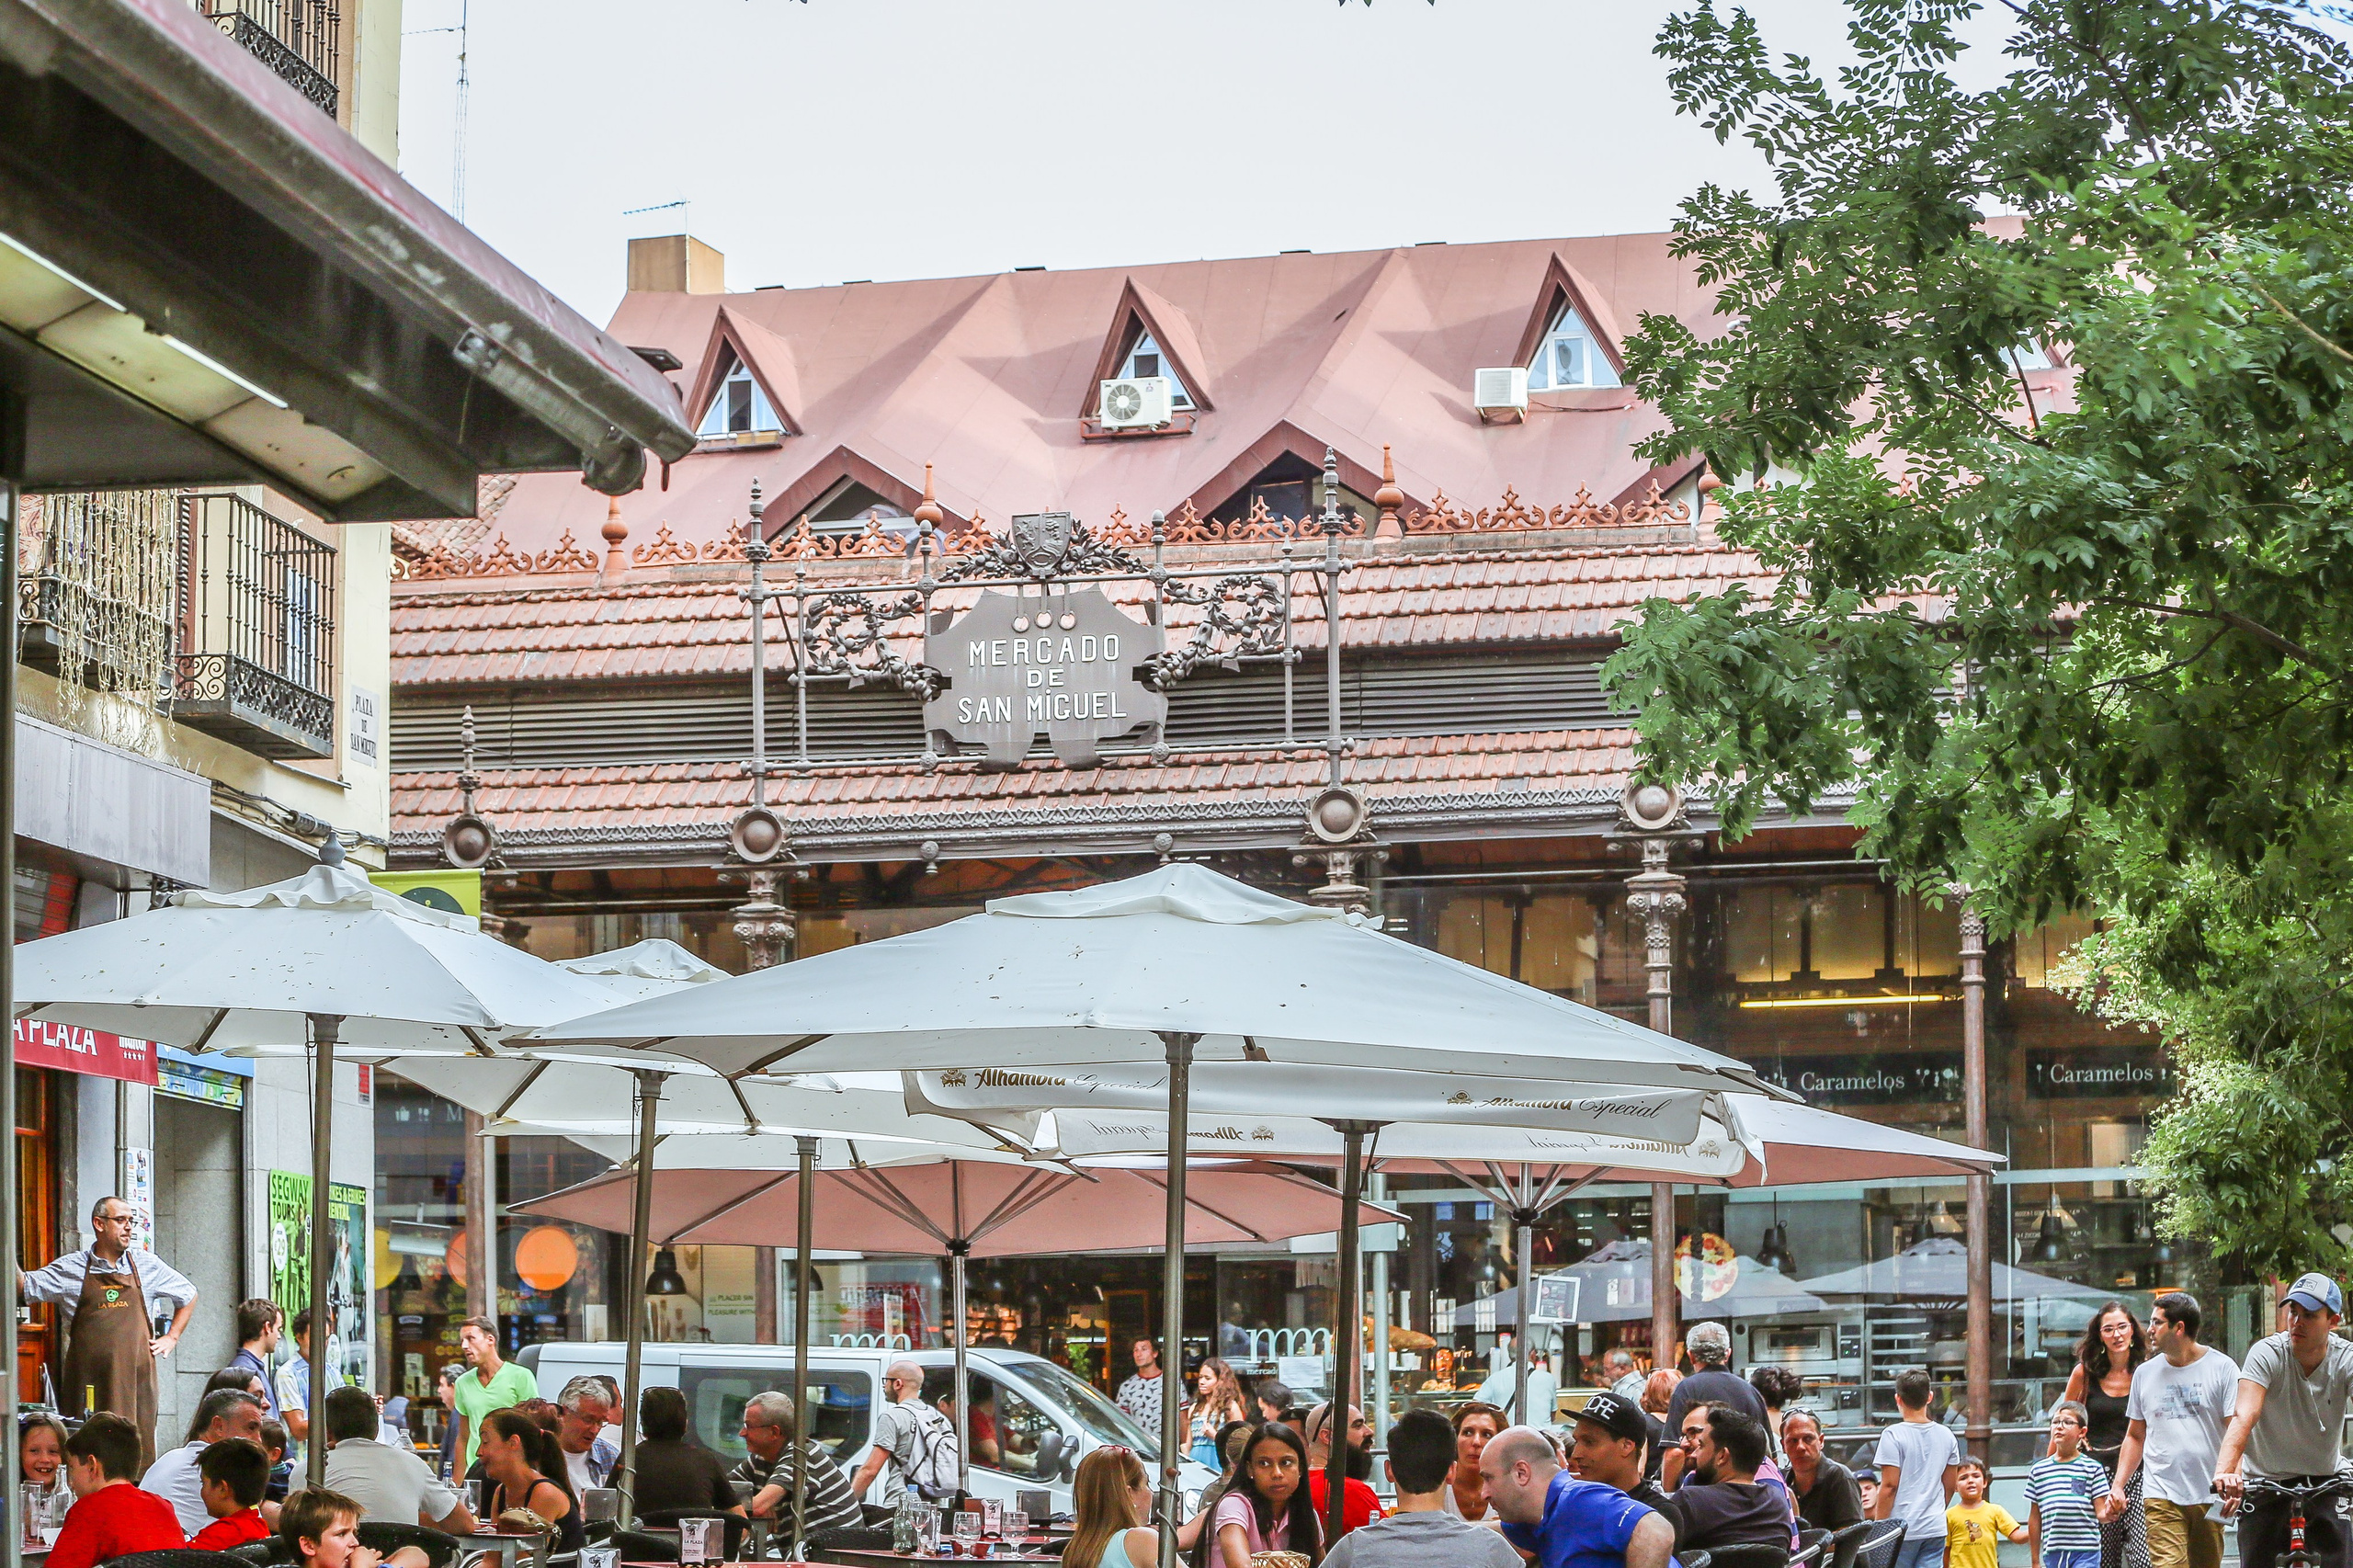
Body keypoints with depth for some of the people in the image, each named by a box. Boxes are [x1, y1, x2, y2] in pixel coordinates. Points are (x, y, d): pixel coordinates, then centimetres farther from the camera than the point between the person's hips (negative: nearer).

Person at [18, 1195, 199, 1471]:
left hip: (136, 1376, 1)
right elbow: (22, 1287, 6)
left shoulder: (147, 1266, 12)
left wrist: (172, 1337, 16)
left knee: (139, 1447, -3)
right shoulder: (71, 1268, 7)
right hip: (89, 1379, -1)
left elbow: (188, 1295, 25)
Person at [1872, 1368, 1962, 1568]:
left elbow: (1889, 1486, -12)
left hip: (1902, 1528, -5)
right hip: (1935, 1529, 5)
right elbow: (1950, 1486, 13)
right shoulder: (1946, 1436, 7)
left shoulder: (1893, 1435, -10)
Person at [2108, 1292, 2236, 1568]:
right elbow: (2135, 1436, 21)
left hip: (2209, 1496, -1)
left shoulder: (2222, 1367, 2)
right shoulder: (2145, 1373, 13)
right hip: (2160, 1496, 1)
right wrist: (2118, 1484, 10)